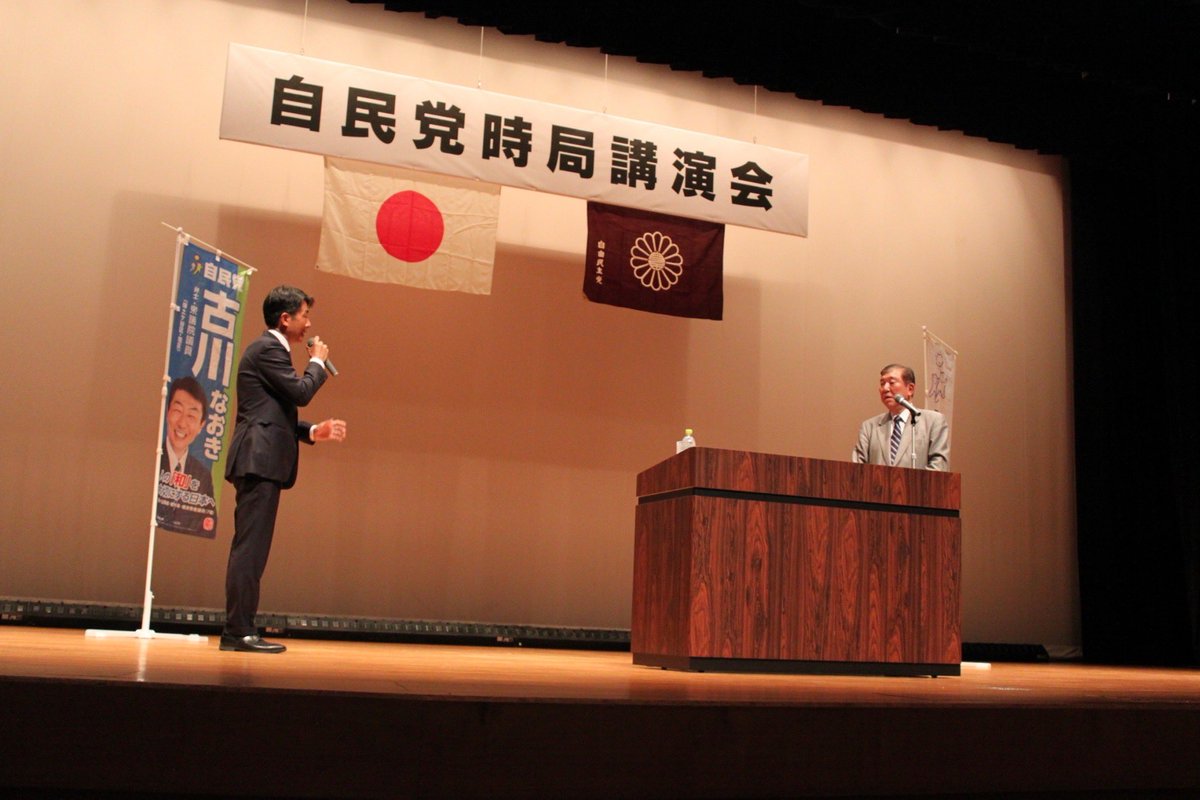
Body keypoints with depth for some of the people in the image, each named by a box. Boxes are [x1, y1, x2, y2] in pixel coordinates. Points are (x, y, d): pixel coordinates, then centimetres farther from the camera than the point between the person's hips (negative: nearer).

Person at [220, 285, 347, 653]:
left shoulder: (272, 349, 24)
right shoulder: (267, 349, -8)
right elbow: (300, 392, -17)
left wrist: (314, 432, 13)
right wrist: (318, 362, 0)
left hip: (263, 462, 11)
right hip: (259, 460, -11)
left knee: (250, 548, 10)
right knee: (250, 547, -9)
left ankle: (239, 630, 14)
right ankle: (238, 631, -7)